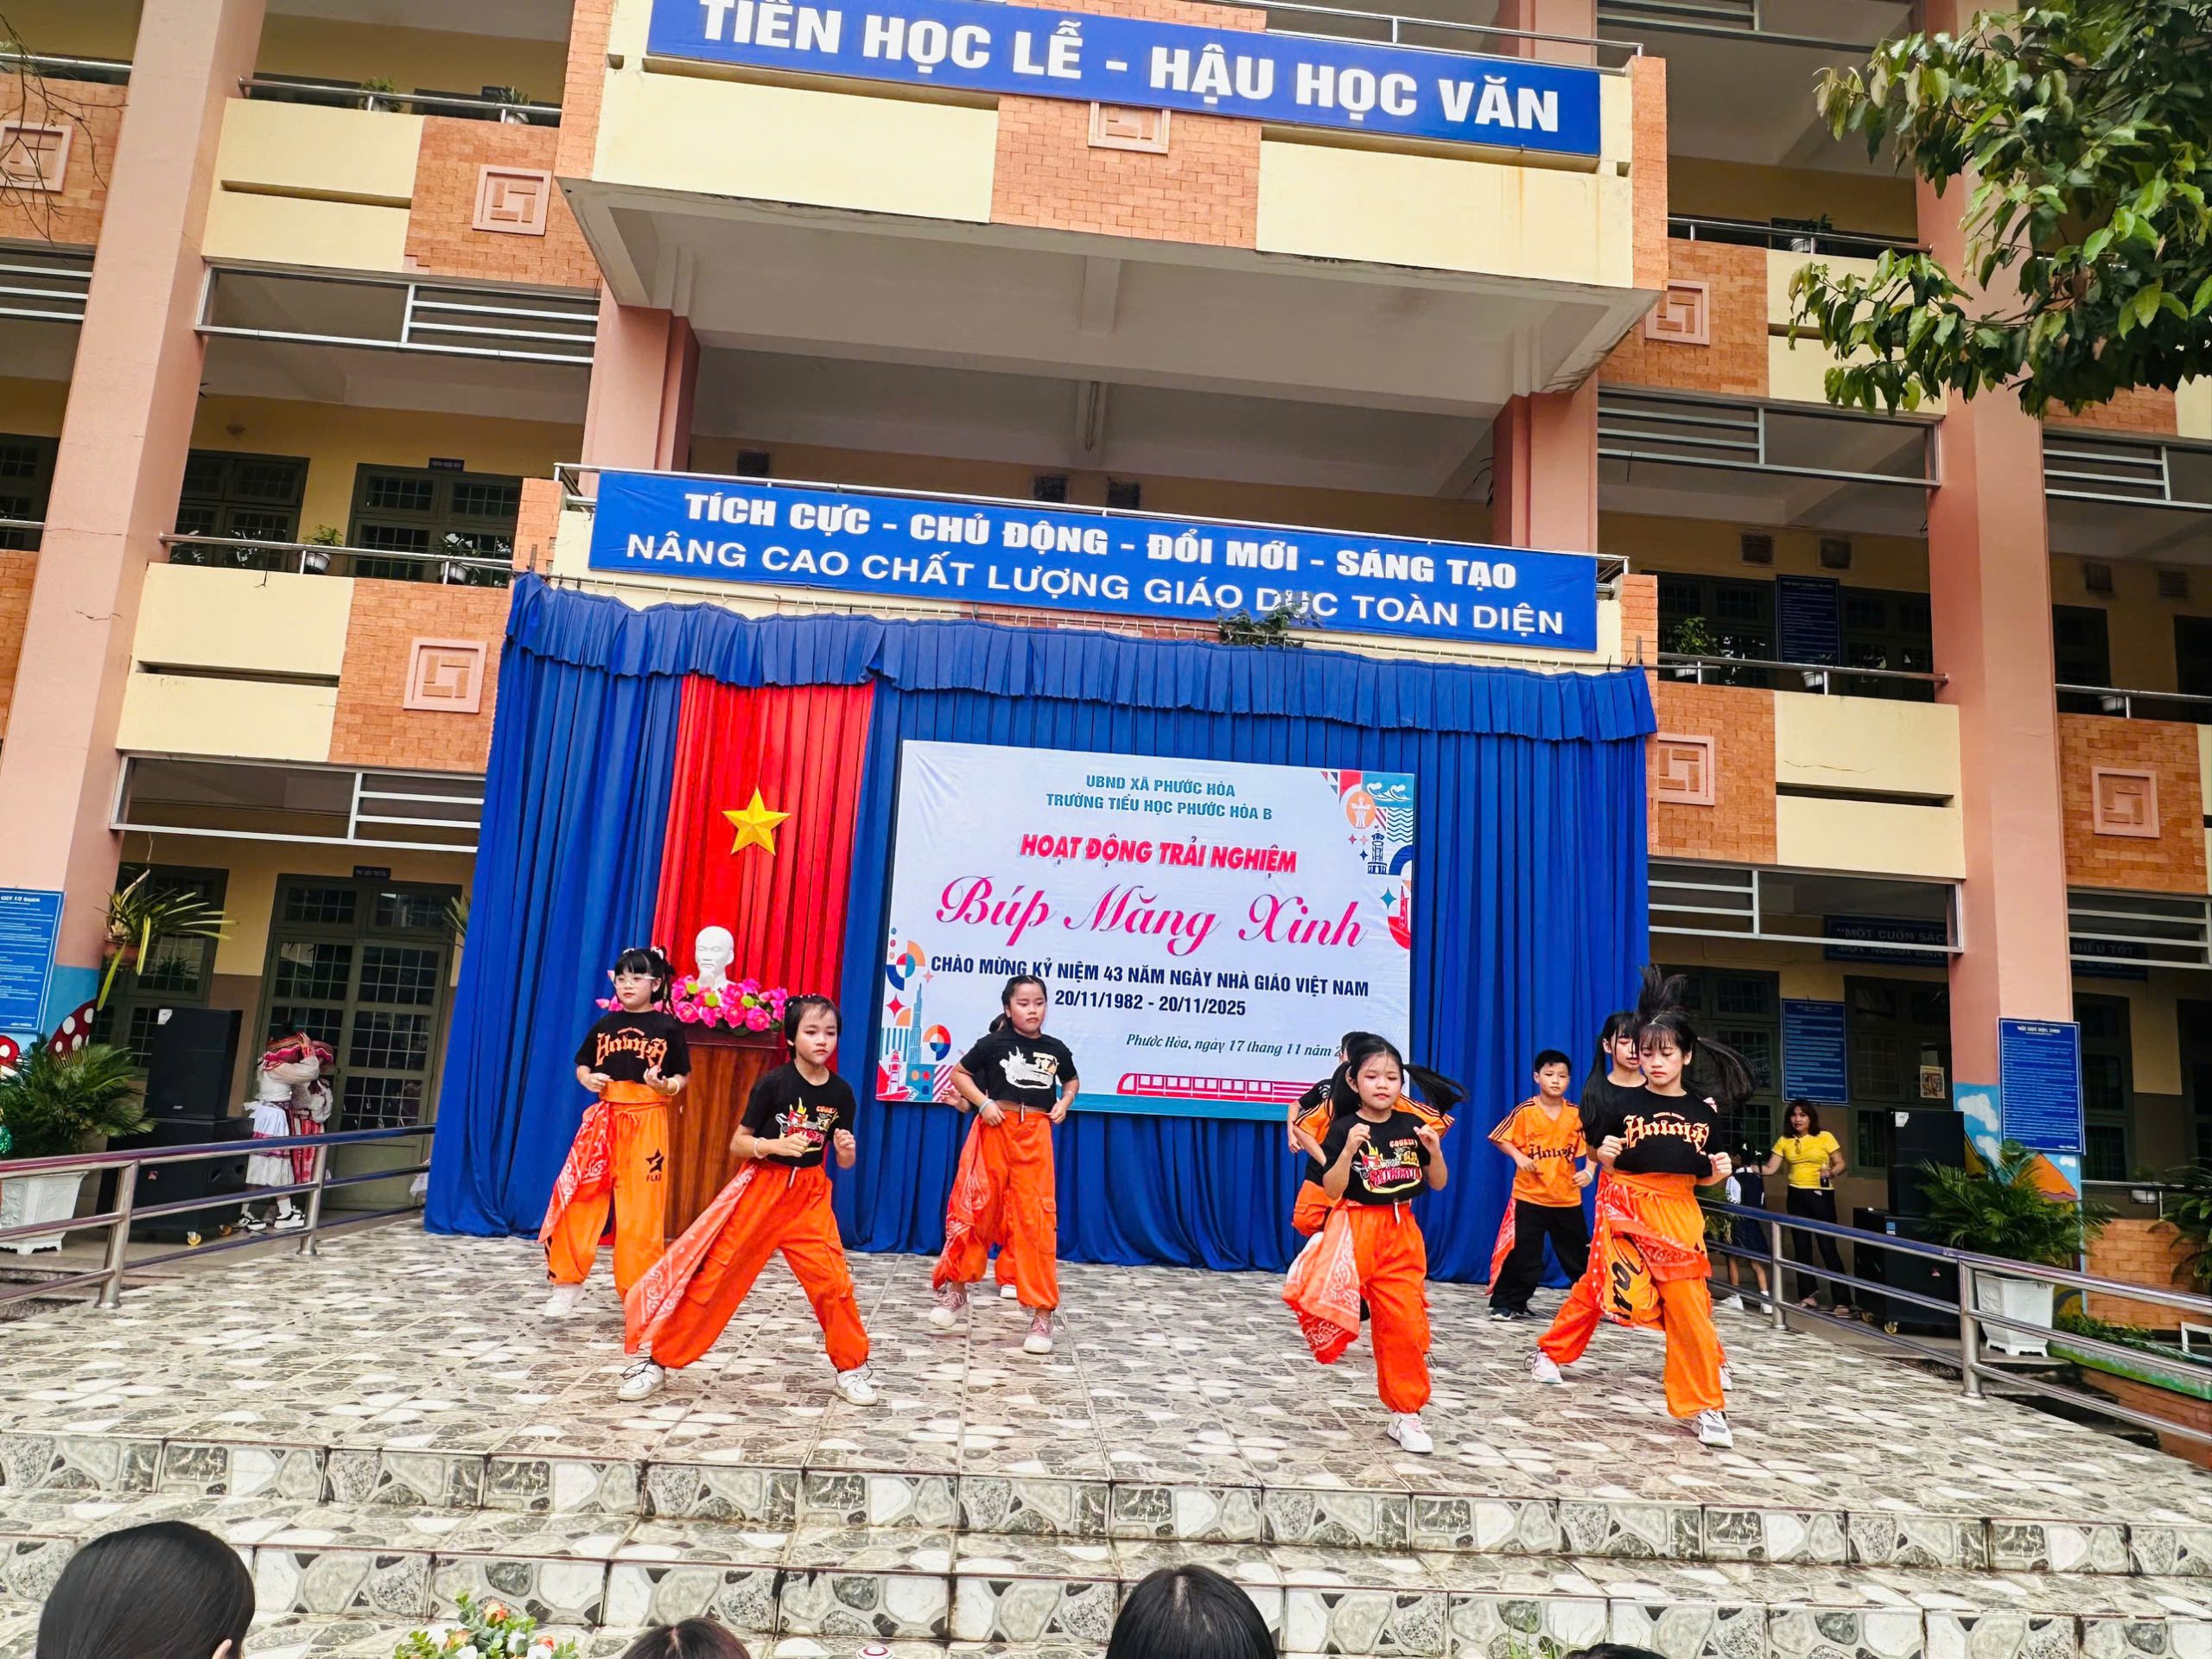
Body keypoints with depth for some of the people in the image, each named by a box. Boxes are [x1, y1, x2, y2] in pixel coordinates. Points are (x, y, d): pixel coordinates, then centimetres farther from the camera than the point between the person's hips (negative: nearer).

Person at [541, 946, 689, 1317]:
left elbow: (682, 1075, 2)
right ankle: (568, 1280, 14)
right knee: (578, 1198, -2)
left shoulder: (667, 1027, -1)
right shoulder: (606, 1025, 8)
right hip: (604, 1119, 3)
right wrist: (588, 1079, -5)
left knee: (642, 1211, 0)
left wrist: (667, 1086, -19)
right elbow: (581, 1065, 16)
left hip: (647, 1123, -3)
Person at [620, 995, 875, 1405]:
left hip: (810, 1196, 2)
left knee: (833, 1280, -6)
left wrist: (847, 1150, -16)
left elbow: (844, 1163, 6)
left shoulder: (841, 1093, -3)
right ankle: (658, 1360, 14)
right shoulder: (773, 1083, -12)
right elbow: (737, 1144, -6)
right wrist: (774, 1145, -24)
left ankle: (852, 1368, 12)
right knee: (714, 1272, -1)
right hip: (761, 1188, -2)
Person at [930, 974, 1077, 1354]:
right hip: (995, 1131, -1)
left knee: (1035, 1218, -4)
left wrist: (1064, 1104, 4)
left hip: (1036, 1136, 1)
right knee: (976, 1209, 4)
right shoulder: (994, 1044, -4)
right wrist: (983, 1102, -9)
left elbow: (1071, 1080, 23)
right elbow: (958, 1074, 4)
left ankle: (1042, 1312, 3)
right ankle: (956, 1287, 26)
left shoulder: (1056, 1049, 5)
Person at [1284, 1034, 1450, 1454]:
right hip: (1354, 1228, -3)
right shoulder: (1345, 1129, -8)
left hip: (1401, 1234, 3)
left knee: (1404, 1324, 5)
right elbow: (1332, 1190, -12)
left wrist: (1435, 1150, -10)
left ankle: (1405, 1414, 18)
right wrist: (1349, 1149, -26)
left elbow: (1438, 1184, 9)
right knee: (1330, 1295, -26)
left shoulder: (1412, 1127, 2)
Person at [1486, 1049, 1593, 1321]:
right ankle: (1506, 1304, 9)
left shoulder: (1577, 1114, -1)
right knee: (1522, 1256, -1)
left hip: (1568, 1198, 3)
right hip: (1529, 1196, -3)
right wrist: (1519, 1157, -16)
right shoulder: (1524, 1111, -7)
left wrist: (1589, 1171, -10)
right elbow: (1499, 1138, -2)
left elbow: (1591, 1145, 6)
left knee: (1580, 1255, 13)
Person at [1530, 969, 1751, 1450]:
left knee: (1689, 1306, -3)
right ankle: (1551, 1352, 25)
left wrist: (1718, 1172, -11)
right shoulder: (1624, 1104, -5)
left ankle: (1705, 1406, 5)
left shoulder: (1703, 1112, 1)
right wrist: (1605, 1157, -21)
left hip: (1679, 1216, 2)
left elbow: (1701, 1178, 10)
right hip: (1626, 1210, -1)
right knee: (1595, 1287, 5)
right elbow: (1604, 1164, 1)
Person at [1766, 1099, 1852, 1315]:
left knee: (1828, 1247, -9)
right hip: (1796, 1197, 4)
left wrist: (1831, 1173, -21)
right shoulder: (1784, 1142, 6)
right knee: (1801, 1247, 9)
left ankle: (1842, 1301, -5)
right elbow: (1771, 1169, 4)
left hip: (1821, 1195, -4)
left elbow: (1840, 1164, -1)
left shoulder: (1825, 1137, -2)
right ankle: (1808, 1295, 19)